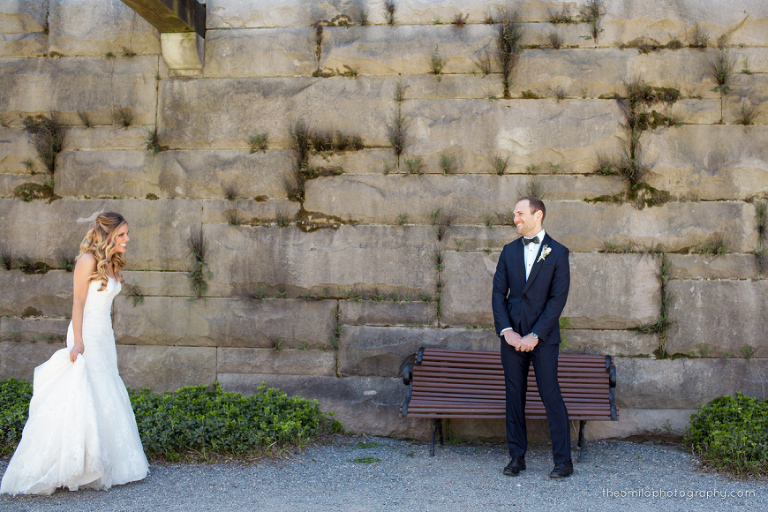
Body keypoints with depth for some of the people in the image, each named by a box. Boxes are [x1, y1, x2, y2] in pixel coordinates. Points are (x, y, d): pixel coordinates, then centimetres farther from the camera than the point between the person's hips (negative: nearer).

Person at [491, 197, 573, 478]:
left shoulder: (557, 252, -1)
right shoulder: (509, 251, 11)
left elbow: (558, 298, -7)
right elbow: (498, 293, 7)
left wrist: (535, 335, -13)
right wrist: (506, 330, -7)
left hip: (543, 336, -4)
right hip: (512, 335, 4)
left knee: (550, 395, -5)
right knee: (514, 396, 6)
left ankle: (563, 460, 4)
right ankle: (517, 457, 15)